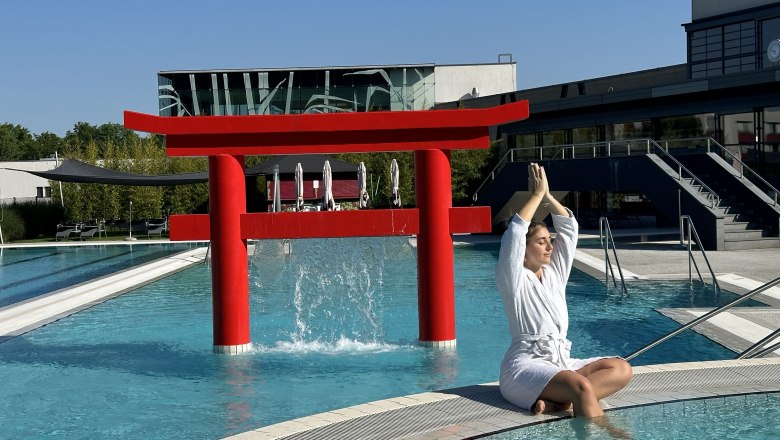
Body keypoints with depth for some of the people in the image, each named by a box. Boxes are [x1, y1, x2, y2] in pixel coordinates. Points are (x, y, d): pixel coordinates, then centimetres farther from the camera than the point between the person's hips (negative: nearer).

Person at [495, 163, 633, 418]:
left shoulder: (554, 273, 18)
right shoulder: (513, 278, 0)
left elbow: (569, 228, 16)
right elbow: (515, 232, -14)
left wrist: (547, 195, 7)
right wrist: (537, 194, -5)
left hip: (560, 362, 8)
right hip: (526, 365, -8)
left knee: (621, 369, -14)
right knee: (581, 388, -34)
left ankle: (555, 401, -29)